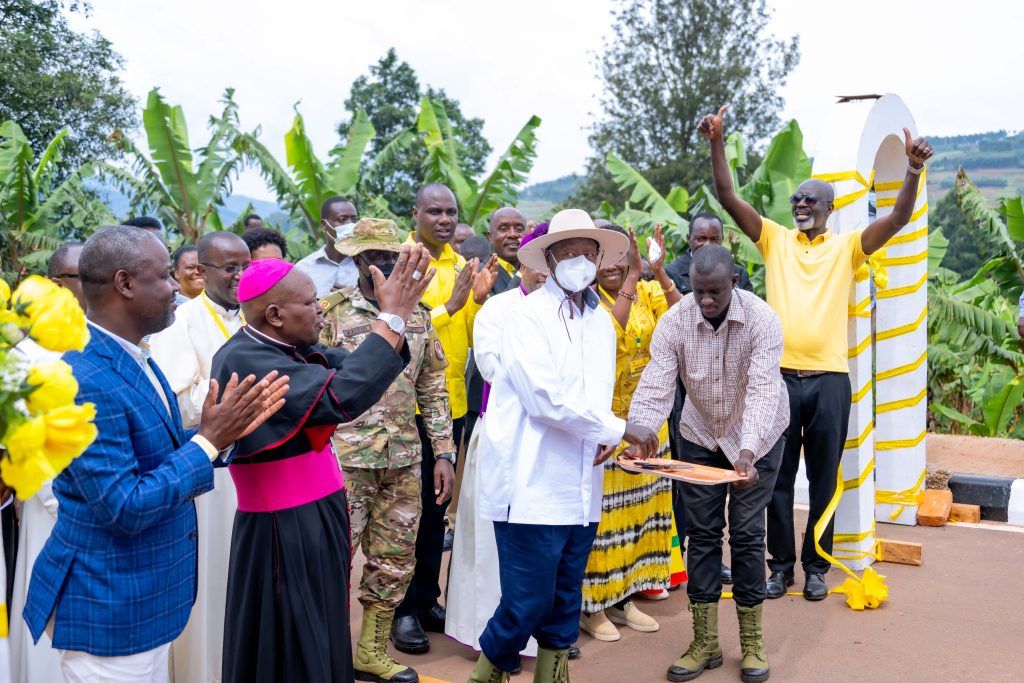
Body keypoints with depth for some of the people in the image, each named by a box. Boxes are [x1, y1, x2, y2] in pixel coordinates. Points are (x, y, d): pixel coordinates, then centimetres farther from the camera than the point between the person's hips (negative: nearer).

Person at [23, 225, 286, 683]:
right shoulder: (86, 382, -25)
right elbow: (124, 509, -26)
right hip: (108, 608, -9)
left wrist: (224, 431, -5)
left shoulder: (134, 360, 5)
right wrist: (209, 440, -21)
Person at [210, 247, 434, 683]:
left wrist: (398, 312, -10)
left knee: (323, 645, 20)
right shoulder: (244, 359, -23)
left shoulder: (293, 347, 4)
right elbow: (343, 395, -31)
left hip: (319, 517, 8)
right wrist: (393, 316, -25)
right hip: (284, 531, -8)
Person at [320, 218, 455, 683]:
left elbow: (433, 387, 11)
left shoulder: (417, 314, 9)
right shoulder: (330, 312, -5)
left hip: (404, 459, 5)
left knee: (396, 561, 12)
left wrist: (444, 452, 6)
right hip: (345, 458, -5)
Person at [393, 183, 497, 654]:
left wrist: (479, 299, -10)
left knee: (437, 508, 14)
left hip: (452, 403, 6)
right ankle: (403, 609, 16)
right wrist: (450, 305, -24)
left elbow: (471, 337, 7)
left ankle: (427, 598, 28)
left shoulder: (460, 263, 9)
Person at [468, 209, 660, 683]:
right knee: (527, 602, -3)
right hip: (534, 484, -6)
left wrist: (605, 438, -4)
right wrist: (620, 429, -14)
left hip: (581, 487, 7)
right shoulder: (526, 315, -8)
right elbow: (546, 398, -18)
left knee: (565, 602, 14)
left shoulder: (602, 320, 13)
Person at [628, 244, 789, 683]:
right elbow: (655, 387, -26)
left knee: (746, 534, -1)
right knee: (702, 532, 3)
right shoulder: (674, 322, -20)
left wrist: (747, 451, -48)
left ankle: (751, 642, 15)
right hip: (701, 434, 2)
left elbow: (762, 391, -34)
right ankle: (704, 643, 14)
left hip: (757, 436, -2)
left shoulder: (762, 320, -26)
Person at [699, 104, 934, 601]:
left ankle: (816, 566, 23)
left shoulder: (846, 247, 7)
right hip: (780, 377, 1)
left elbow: (898, 219, -6)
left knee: (823, 479, 9)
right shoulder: (775, 239, 8)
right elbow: (728, 198, -2)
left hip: (829, 380, 0)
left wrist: (914, 169, -22)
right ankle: (781, 564, 22)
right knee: (778, 477, 8)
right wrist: (716, 143, -14)